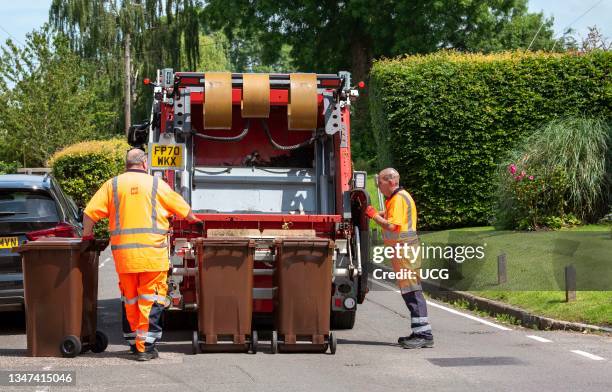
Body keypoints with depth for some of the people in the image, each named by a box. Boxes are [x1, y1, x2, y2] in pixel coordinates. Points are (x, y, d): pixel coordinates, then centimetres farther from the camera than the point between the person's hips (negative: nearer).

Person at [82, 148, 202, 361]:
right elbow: (182, 208, 15)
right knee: (151, 299, 1)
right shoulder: (156, 184, 4)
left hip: (123, 253, 2)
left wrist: (87, 234, 19)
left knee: (129, 299, 15)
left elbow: (90, 212, 2)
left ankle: (133, 341, 23)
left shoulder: (113, 185, 7)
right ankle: (145, 346, -4)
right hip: (152, 252, -2)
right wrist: (193, 219, 34)